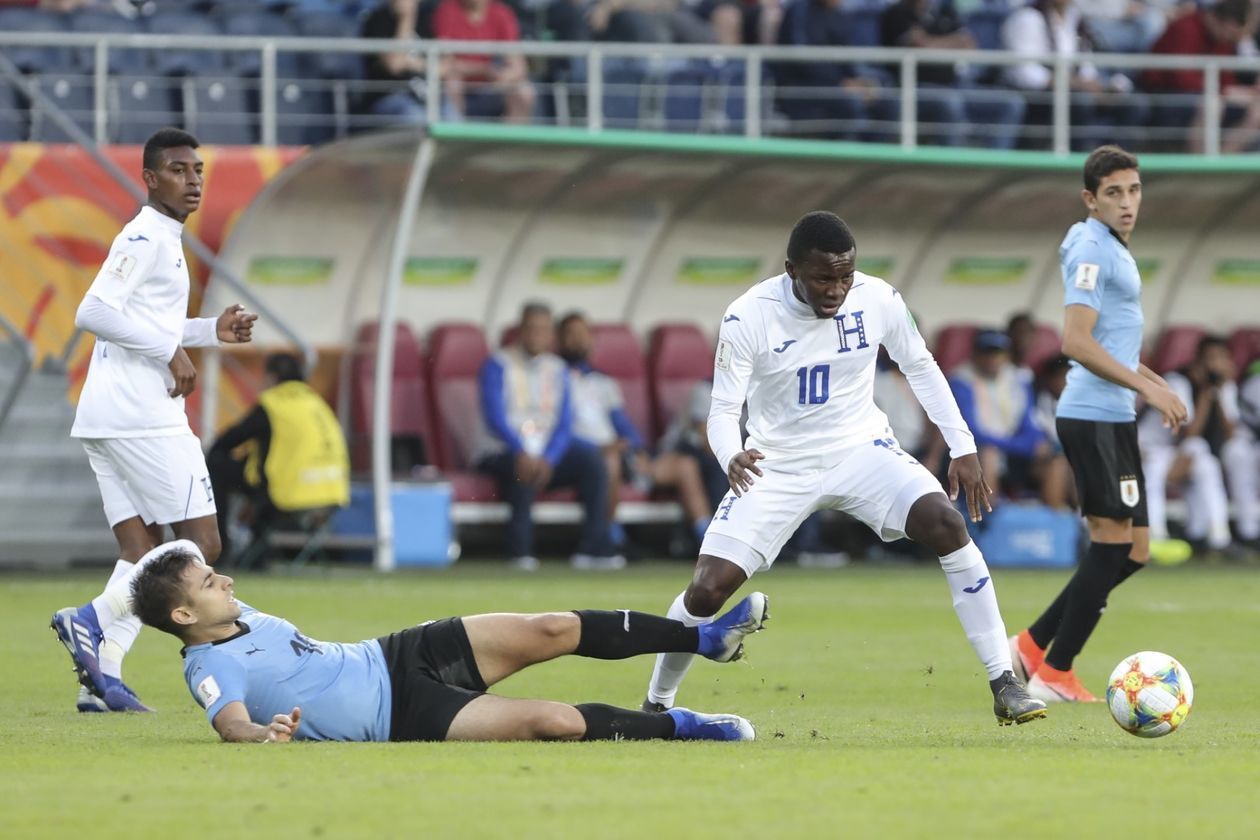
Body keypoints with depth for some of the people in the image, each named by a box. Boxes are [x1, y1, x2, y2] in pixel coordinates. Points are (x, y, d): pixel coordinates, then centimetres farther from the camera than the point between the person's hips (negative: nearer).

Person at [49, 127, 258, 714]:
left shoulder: (156, 240, 21)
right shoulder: (147, 239, -10)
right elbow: (93, 312, -21)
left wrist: (211, 331, 23)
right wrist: (173, 351, -20)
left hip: (104, 419, 10)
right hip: (142, 417, -10)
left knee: (142, 551, 5)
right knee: (201, 545, -7)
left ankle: (101, 679, -5)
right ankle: (93, 620, -16)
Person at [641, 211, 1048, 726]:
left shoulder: (877, 300, -13)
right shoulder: (749, 317, -20)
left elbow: (919, 368, 5)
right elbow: (723, 408, -16)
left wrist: (963, 448, 2)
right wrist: (731, 458, -39)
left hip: (862, 451, 1)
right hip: (778, 466, -1)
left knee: (946, 524, -25)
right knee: (708, 590, -12)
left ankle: (1004, 687, -20)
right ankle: (655, 705, 16)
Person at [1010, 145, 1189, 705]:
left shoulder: (1112, 248, 18)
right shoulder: (1092, 250, -13)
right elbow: (1077, 343, -22)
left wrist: (1156, 384, 22)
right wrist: (1146, 388, -21)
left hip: (1115, 420, 10)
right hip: (1092, 418, -10)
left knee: (1133, 550, 10)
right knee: (1114, 543, -9)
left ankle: (1034, 645, 14)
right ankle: (1054, 674, -4)